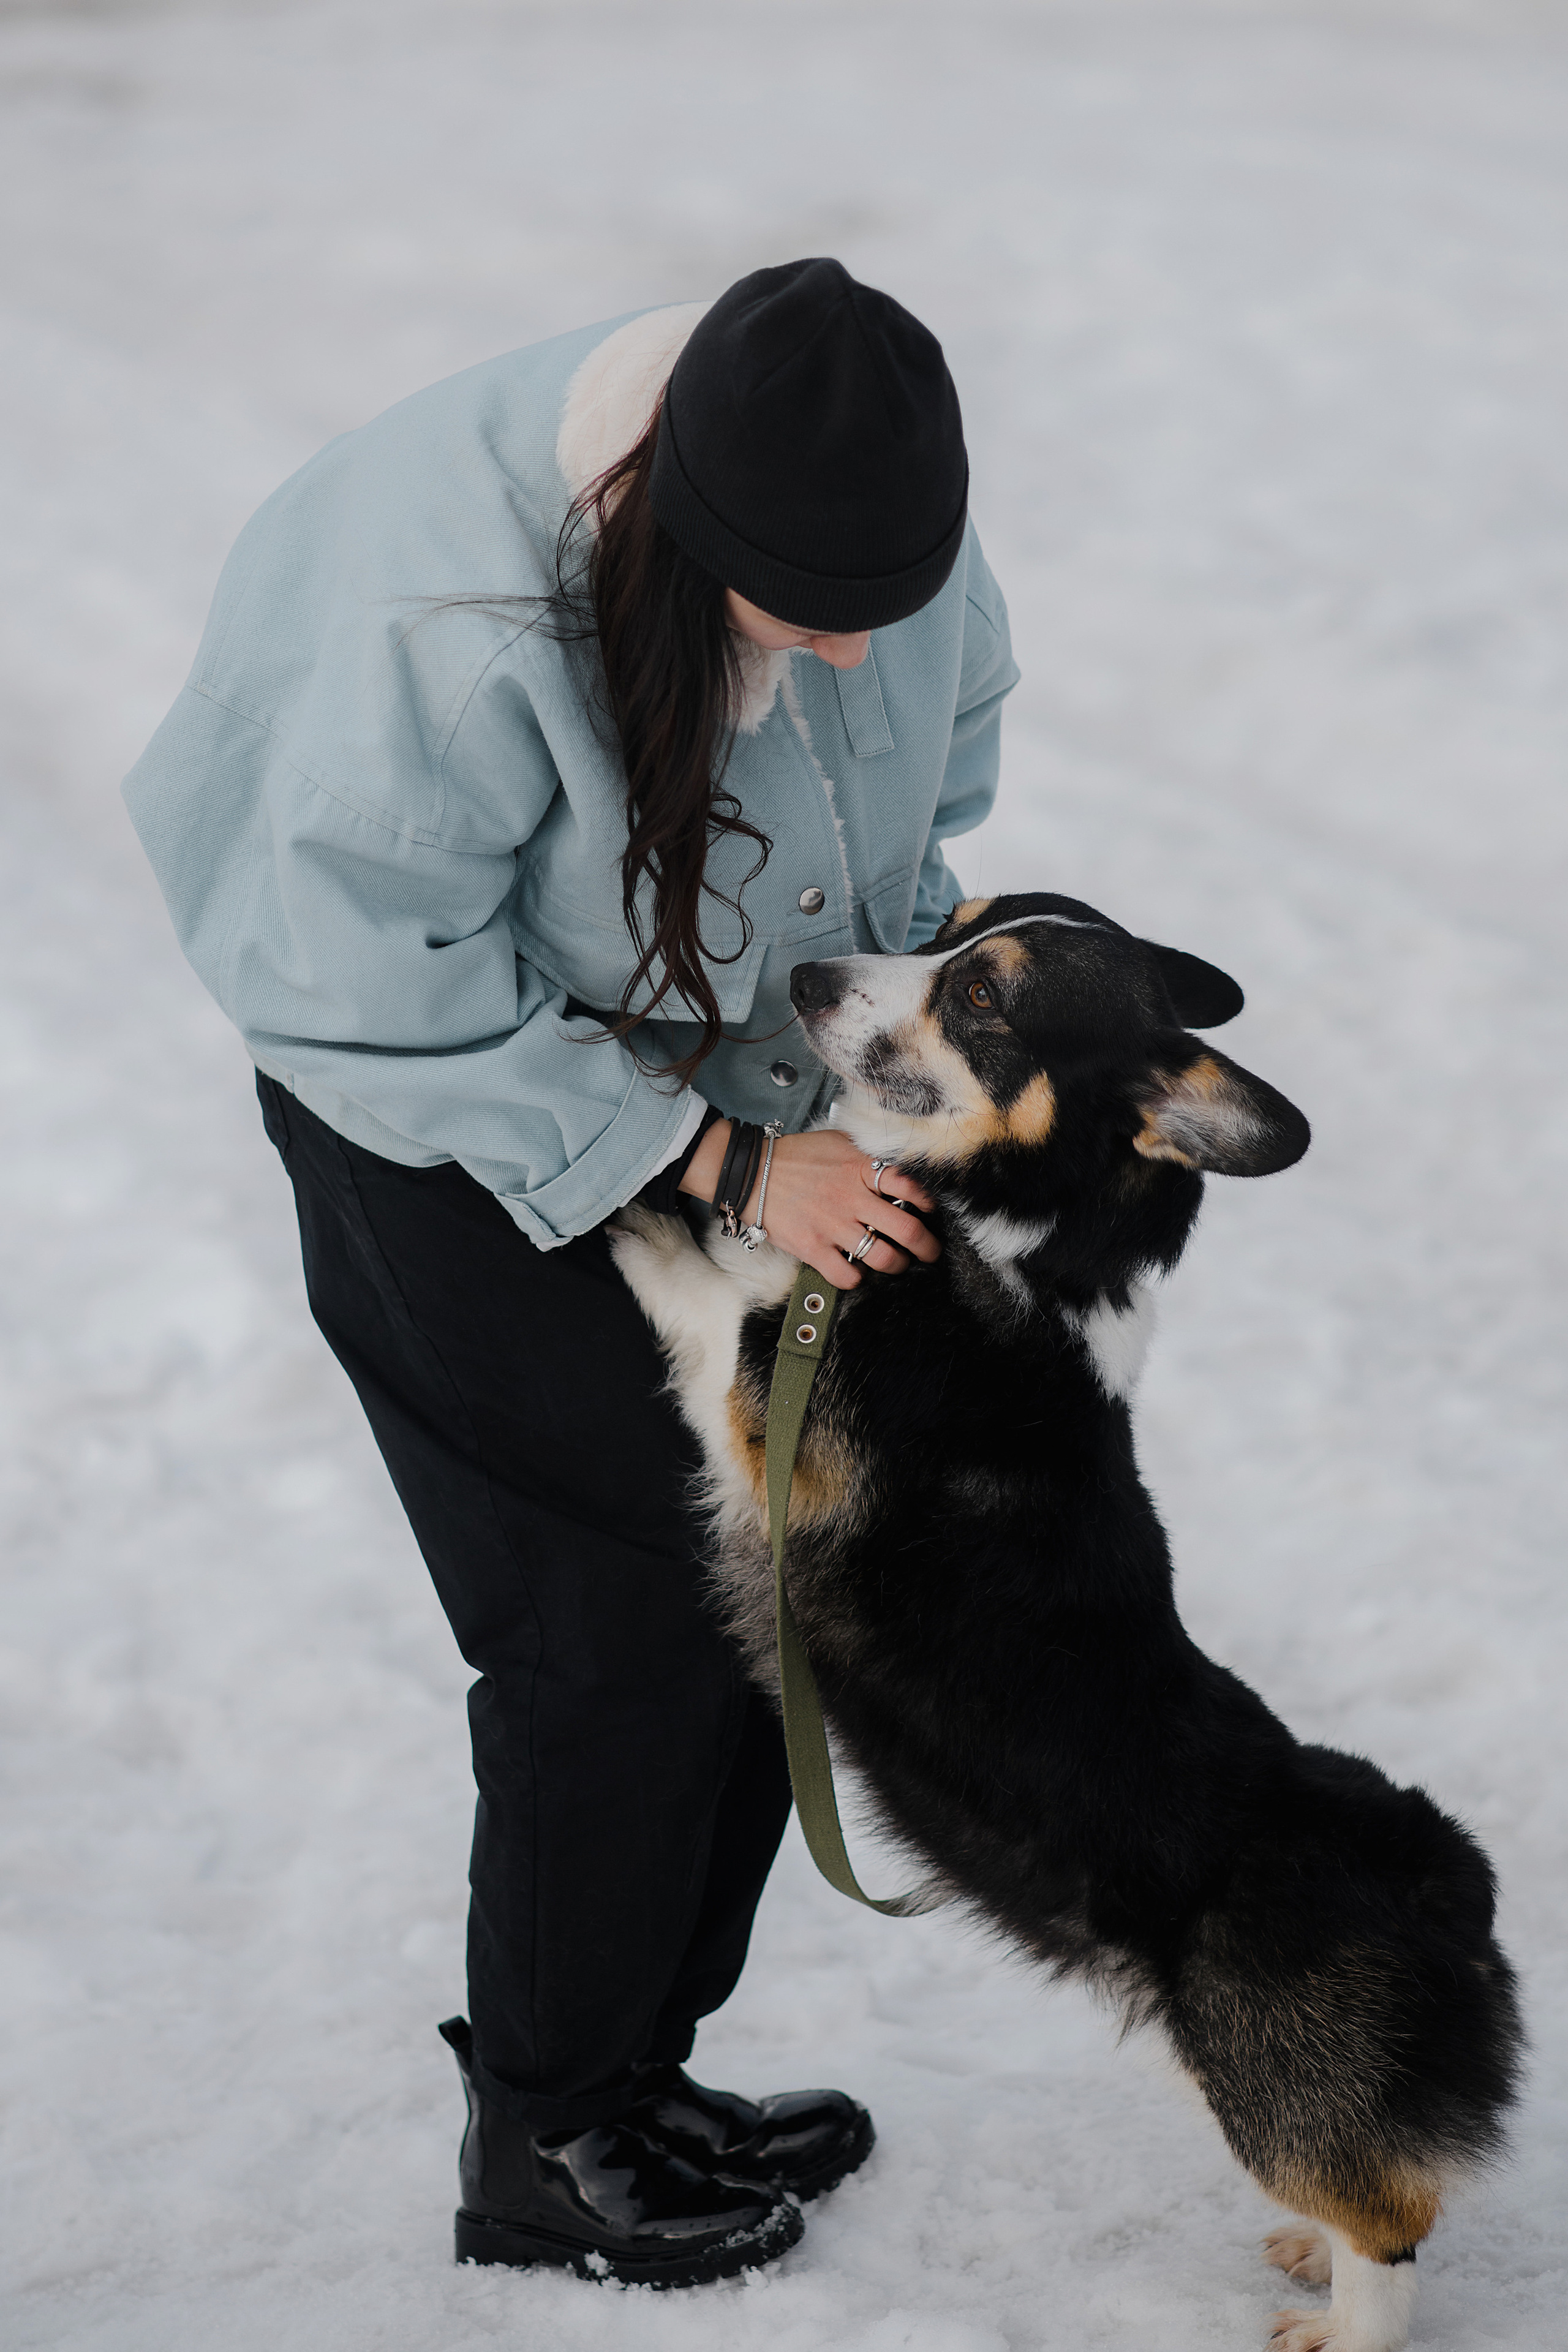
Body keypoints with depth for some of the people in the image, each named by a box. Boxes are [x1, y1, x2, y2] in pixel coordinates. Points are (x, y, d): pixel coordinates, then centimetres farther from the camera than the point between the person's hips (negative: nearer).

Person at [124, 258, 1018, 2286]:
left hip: (727, 1101, 7)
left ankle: (637, 2067, 30)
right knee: (619, 1639, -5)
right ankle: (542, 2153, 16)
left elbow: (937, 745, 6)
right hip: (457, 1139, -7)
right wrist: (723, 1168, -25)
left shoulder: (871, 496, -16)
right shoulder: (452, 623, -36)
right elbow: (403, 1005, -26)